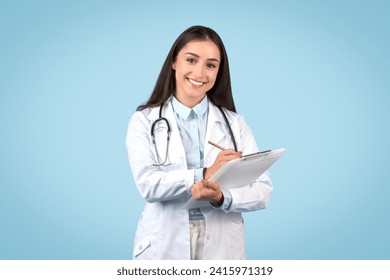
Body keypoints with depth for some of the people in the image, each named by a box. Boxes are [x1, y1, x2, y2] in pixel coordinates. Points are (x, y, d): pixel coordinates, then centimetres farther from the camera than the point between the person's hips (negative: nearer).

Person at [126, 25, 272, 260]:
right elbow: (148, 184, -14)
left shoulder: (235, 123, 3)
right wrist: (204, 174, -24)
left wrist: (222, 198, -22)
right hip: (163, 249, -1)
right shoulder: (144, 121, -1)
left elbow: (262, 189, -4)